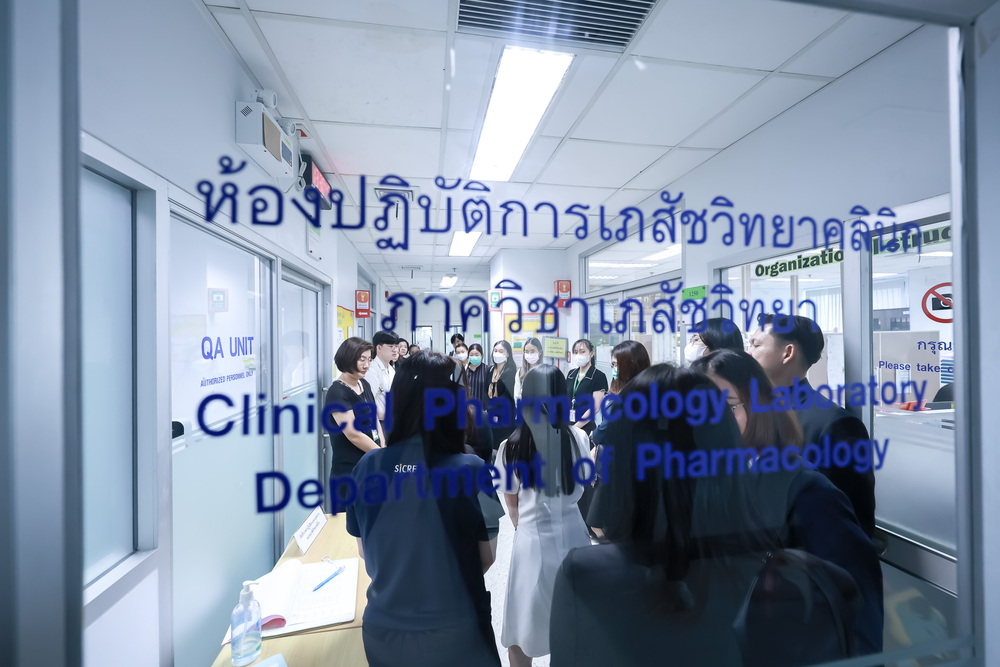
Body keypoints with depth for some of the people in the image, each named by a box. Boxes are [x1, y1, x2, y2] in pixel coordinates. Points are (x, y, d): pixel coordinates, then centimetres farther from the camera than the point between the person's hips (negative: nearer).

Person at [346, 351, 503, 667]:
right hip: (452, 630, -2)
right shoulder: (470, 470, -22)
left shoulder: (368, 466, -15)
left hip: (382, 628, 3)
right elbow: (487, 557, -8)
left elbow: (364, 552, 0)